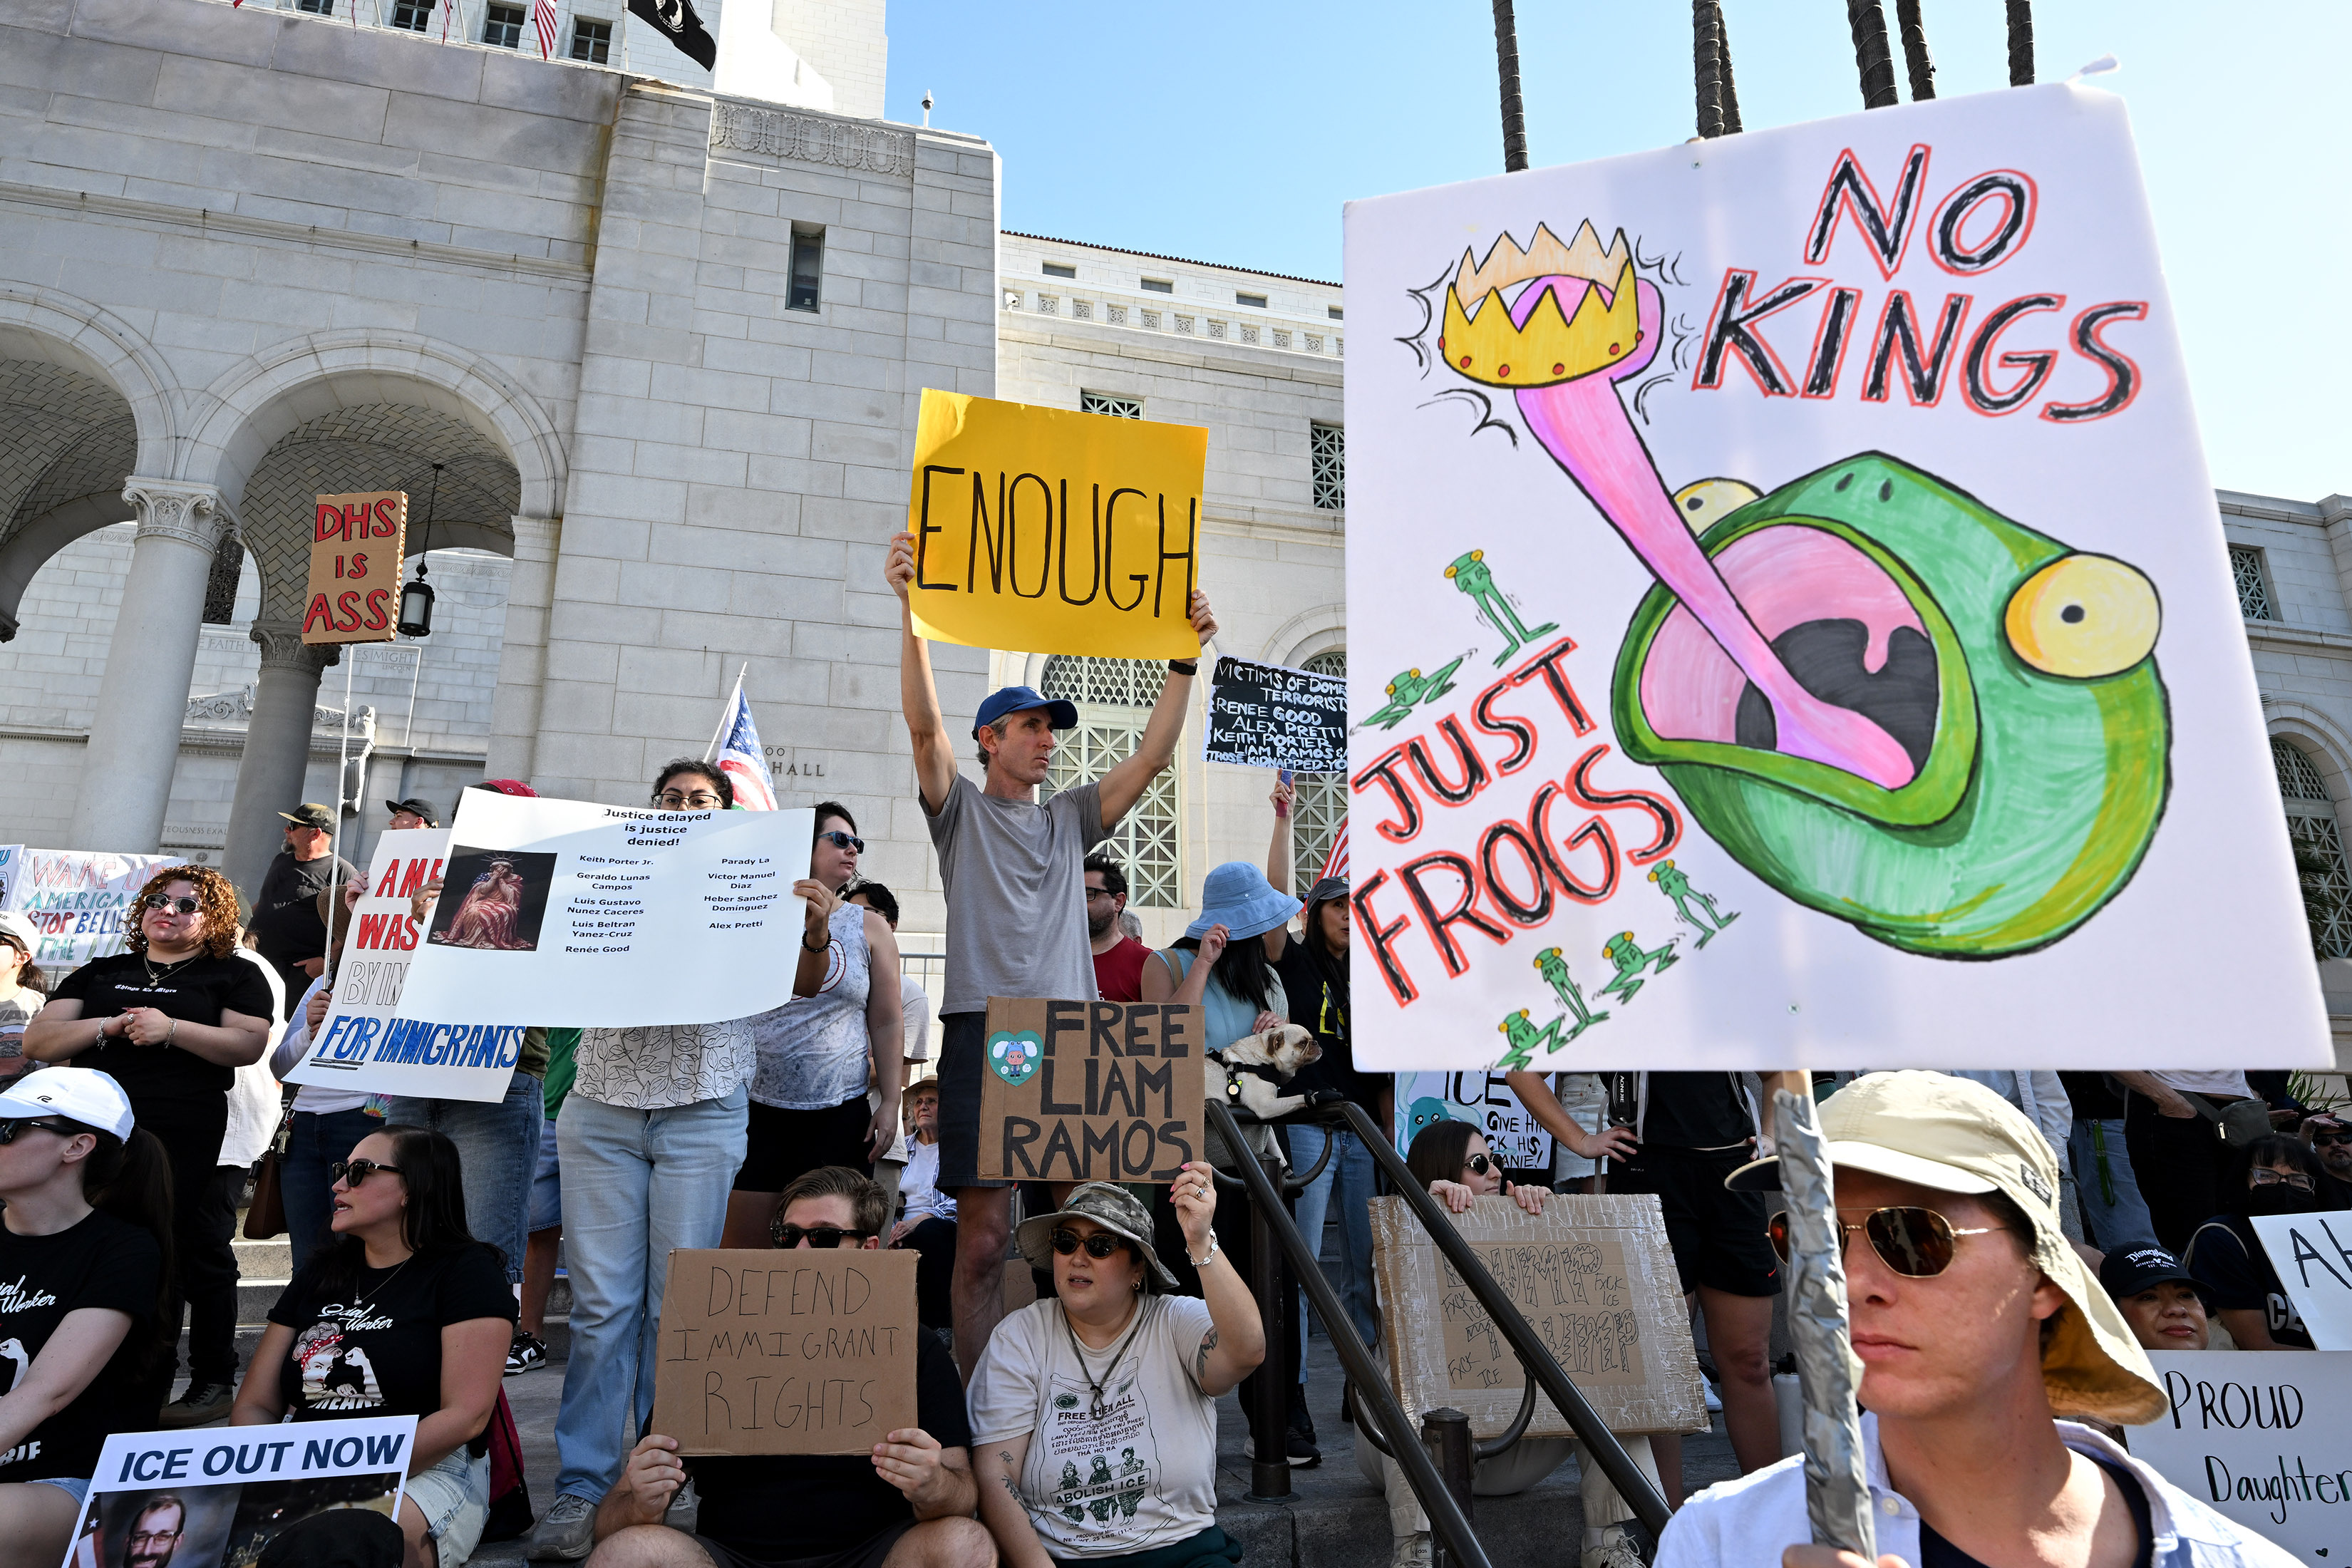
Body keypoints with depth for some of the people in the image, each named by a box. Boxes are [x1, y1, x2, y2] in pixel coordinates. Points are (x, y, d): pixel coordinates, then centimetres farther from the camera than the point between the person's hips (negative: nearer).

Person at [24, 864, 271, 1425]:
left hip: (187, 1143, -4)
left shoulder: (233, 975, 8)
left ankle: (214, 1377, 12)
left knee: (198, 1255, 0)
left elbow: (249, 1044, -6)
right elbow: (38, 1042, 10)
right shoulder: (99, 974, 20)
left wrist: (172, 1029, -16)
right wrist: (109, 1026, -8)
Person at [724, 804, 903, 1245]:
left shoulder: (870, 927, 8)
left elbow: (887, 1023, 7)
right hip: (757, 1109, 0)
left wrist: (891, 1102, 1)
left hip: (841, 1114, 1)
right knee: (740, 1244, 0)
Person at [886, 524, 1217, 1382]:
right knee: (984, 1234, -3)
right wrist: (911, 613, -16)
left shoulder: (1070, 817, 21)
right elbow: (924, 723, -5)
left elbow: (1152, 757, 13)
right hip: (985, 1028, -3)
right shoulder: (961, 809, 11)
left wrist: (1185, 659, 6)